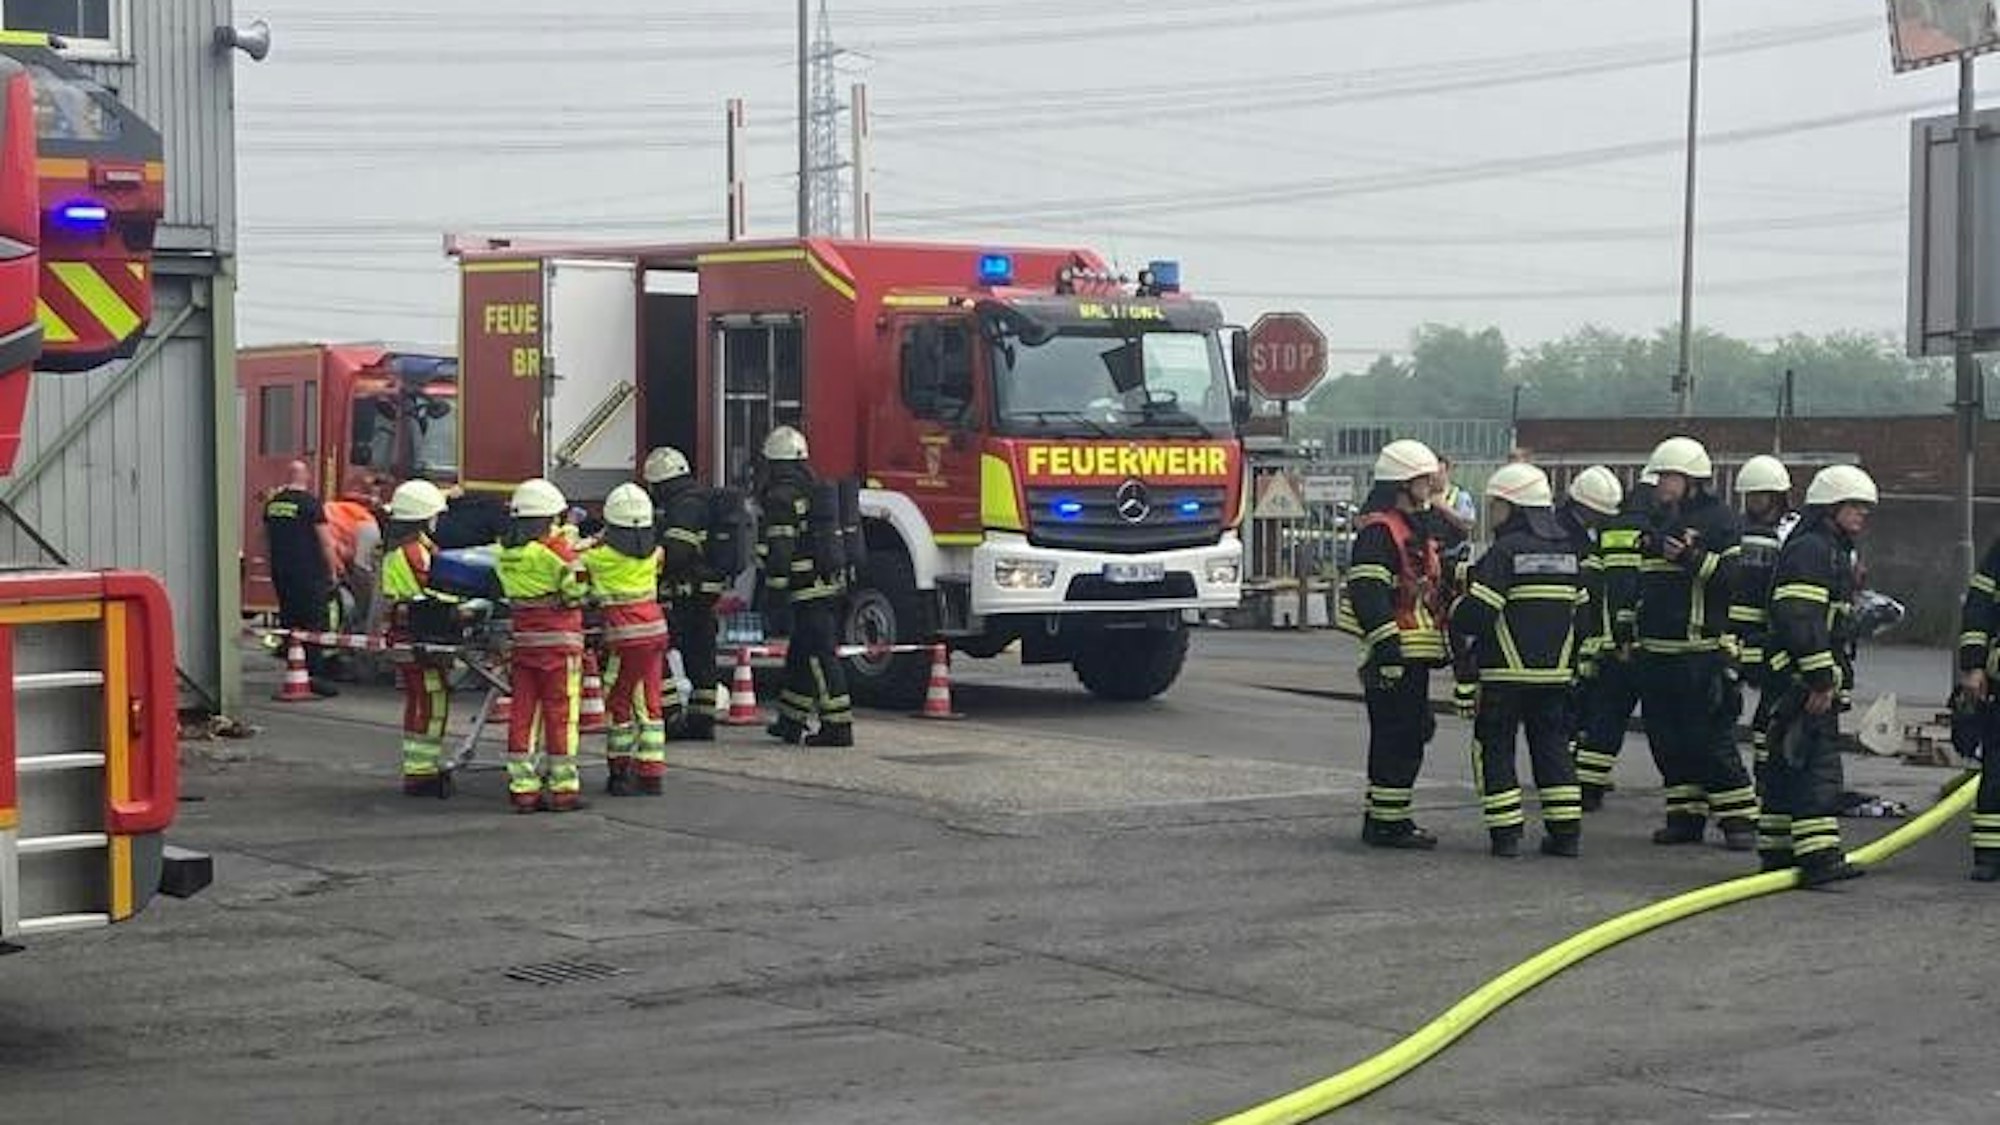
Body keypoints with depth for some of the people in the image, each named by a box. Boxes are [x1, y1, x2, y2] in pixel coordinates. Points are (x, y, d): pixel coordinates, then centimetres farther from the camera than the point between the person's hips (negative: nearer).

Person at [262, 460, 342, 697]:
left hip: (280, 571, 6)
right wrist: (333, 571, -2)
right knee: (316, 624, -4)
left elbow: (266, 540, 18)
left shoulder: (272, 503, 9)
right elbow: (326, 541, -10)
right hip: (309, 571, -6)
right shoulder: (311, 503, -10)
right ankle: (315, 673, -11)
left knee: (289, 623, 11)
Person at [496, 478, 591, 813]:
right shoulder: (554, 547, -12)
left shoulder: (505, 550, 6)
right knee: (560, 714, -1)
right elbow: (577, 590, -10)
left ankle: (522, 787, 8)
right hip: (558, 639, -6)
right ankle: (563, 788, 2)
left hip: (522, 638, 6)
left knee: (523, 712, 8)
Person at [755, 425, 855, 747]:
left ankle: (838, 726, -9)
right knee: (799, 654, 18)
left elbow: (780, 548, -20)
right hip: (829, 582, 9)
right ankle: (791, 722, 25)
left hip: (809, 589, -9)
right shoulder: (811, 489, 16)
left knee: (819, 655, -8)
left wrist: (775, 584, -16)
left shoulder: (781, 496, -13)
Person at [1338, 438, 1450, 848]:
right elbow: (1366, 591, -22)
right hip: (1393, 656, -11)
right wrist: (1387, 642, -27)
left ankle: (1384, 819, 21)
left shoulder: (1414, 530, 21)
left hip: (1415, 655, 11)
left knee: (1411, 734, 14)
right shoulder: (1379, 530, -13)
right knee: (1396, 738, -9)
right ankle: (1387, 822, -5)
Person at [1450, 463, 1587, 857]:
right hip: (1556, 673, 6)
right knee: (1553, 747, 12)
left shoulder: (1505, 552, -12)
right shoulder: (1569, 551, 10)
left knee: (1494, 748, 4)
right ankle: (1566, 831, 9)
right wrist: (1575, 661, 21)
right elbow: (1582, 612, 15)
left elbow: (1472, 615, -17)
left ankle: (1506, 832, -1)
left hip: (1505, 675, -6)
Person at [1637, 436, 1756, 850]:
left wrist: (1694, 558, -25)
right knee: (1667, 738, 8)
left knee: (1712, 737, -9)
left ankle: (1738, 817, -3)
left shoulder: (1718, 521, -5)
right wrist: (1632, 635, 24)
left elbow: (1737, 575, -15)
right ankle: (1686, 815, 16)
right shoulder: (1656, 522, 18)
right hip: (1656, 651, 8)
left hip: (1702, 649, -8)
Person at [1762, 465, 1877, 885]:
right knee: (1818, 764, -15)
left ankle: (1778, 850, 18)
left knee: (1789, 765, 13)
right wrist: (1821, 680, -23)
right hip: (1804, 678, -11)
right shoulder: (1809, 549, -13)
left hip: (1817, 679, 11)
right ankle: (1818, 855, -19)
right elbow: (1801, 619, -22)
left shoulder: (1835, 551, 23)